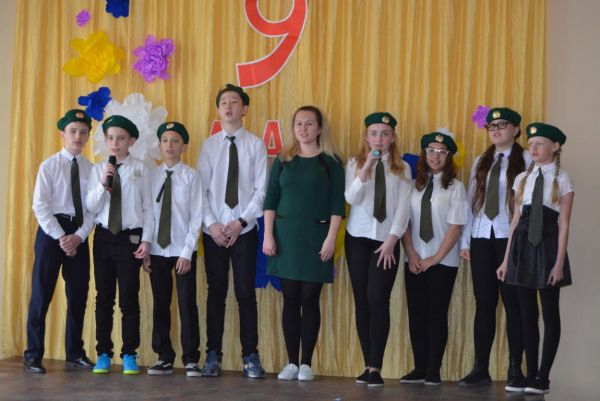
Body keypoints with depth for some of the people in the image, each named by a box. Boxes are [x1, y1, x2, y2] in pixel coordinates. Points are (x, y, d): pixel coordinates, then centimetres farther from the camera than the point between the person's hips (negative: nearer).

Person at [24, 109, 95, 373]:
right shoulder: (49, 166, -2)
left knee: (78, 294, 8)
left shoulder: (91, 169, 7)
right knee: (42, 292, -2)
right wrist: (61, 237, -14)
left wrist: (79, 236, -11)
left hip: (79, 235, 4)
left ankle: (75, 353, 20)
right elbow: (40, 206, -8)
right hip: (51, 230, -4)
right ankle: (33, 354, 6)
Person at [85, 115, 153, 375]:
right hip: (104, 236, 3)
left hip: (130, 237, -3)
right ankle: (103, 354, 17)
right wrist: (103, 183, -14)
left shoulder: (140, 169, -3)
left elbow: (148, 207, -2)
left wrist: (146, 240, -7)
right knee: (104, 297, 8)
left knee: (129, 298, 1)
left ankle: (129, 355, 10)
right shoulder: (98, 169, 5)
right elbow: (91, 207, 1)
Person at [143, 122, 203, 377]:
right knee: (160, 305, 8)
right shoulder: (151, 176, 4)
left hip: (183, 251, -3)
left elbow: (196, 217, -6)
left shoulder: (191, 176, -4)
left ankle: (191, 360, 8)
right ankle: (164, 358, 17)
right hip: (157, 250, 3)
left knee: (187, 304, -1)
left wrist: (187, 252, -11)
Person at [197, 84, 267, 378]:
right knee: (216, 292, 6)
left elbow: (261, 190, -3)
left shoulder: (256, 145, 0)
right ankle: (213, 355, 12)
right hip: (213, 230, 1)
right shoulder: (209, 145, 4)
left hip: (245, 230, -1)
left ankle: (250, 357, 8)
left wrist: (241, 222, -11)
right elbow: (201, 189, 2)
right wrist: (211, 224, -9)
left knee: (246, 292, 2)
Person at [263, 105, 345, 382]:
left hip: (315, 236, -2)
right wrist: (268, 235, -1)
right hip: (285, 234, 2)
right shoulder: (283, 160, 9)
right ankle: (291, 363, 9)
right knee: (290, 299, 3)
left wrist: (331, 238, -10)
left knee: (310, 299, -1)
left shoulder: (331, 162, 2)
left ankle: (306, 364, 6)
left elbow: (337, 204, -2)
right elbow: (270, 200, 7)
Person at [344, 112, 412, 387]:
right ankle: (368, 365, 8)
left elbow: (403, 208, 0)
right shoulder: (355, 164, 5)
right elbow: (351, 198, -9)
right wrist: (366, 167, -18)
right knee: (362, 301, 3)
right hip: (358, 238, 1)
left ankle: (375, 367, -9)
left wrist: (392, 239, -9)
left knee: (378, 300, -11)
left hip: (387, 241, -1)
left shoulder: (402, 169, 5)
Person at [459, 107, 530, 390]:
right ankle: (480, 369, 9)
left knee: (512, 303, 0)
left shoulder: (526, 160, -1)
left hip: (511, 238, -4)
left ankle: (515, 370, 6)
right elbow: (471, 200, 12)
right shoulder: (480, 162, 15)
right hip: (481, 238, 4)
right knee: (484, 303, 5)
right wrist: (465, 241, 7)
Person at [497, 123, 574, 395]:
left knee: (550, 314, 0)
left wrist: (559, 262, -13)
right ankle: (531, 375, 11)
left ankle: (543, 378, 4)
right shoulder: (522, 178, 10)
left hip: (547, 245, -4)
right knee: (527, 314, 6)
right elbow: (516, 220, 11)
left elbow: (564, 224, -6)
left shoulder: (562, 180, -1)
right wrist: (507, 259, 7)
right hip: (523, 246, 4)